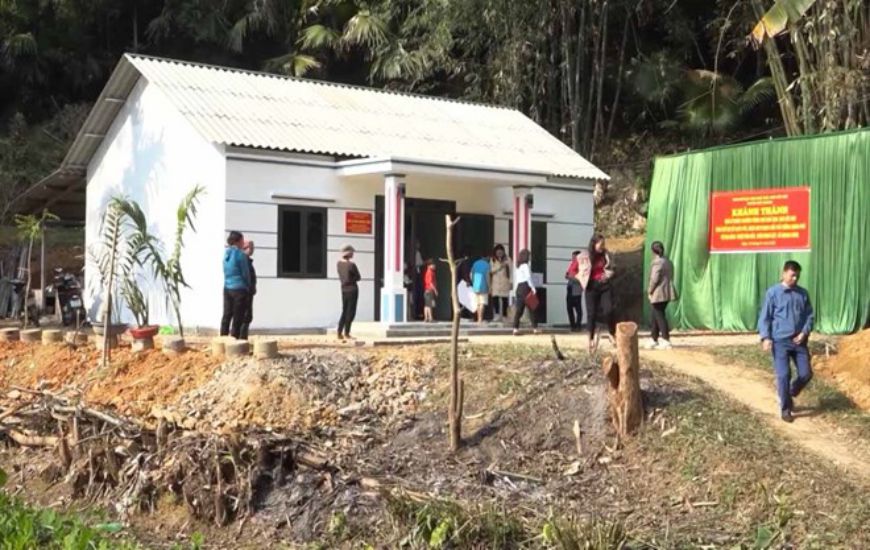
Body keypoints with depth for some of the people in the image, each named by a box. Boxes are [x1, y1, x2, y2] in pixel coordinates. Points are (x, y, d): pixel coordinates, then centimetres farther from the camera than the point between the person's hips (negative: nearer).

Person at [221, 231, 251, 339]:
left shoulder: (226, 253, 8)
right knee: (238, 317, 0)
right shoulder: (241, 255, -12)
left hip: (227, 288, 7)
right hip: (239, 289, -7)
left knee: (227, 315, 12)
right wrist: (248, 286, 7)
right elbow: (245, 273, -7)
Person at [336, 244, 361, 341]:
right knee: (350, 312, 0)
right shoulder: (351, 265, -19)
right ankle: (346, 333, 1)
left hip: (344, 289, 7)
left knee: (344, 311, 15)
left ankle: (339, 333, 13)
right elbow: (358, 278, -8)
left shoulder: (339, 263, 2)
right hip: (352, 289, -7)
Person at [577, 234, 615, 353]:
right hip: (591, 287, -1)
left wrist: (608, 275, 1)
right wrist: (583, 280, -4)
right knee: (592, 313, 1)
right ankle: (592, 338, 14)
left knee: (608, 310, -13)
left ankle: (612, 334, 4)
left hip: (605, 285, 2)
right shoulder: (584, 257, -5)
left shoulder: (607, 255, 5)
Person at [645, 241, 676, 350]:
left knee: (659, 316, -2)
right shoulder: (668, 262, 13)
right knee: (656, 316, 16)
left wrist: (649, 291, -6)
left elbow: (654, 279, -19)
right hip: (667, 293, 9)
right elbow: (670, 277, 16)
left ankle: (666, 341, -3)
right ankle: (653, 340, 22)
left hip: (658, 294, -9)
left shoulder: (656, 263, -15)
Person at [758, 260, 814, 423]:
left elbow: (810, 316, 10)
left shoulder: (803, 294, 8)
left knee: (806, 374, 2)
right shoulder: (773, 292, -3)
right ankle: (785, 409, 7)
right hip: (780, 341, -4)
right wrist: (766, 337, -14)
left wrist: (805, 332, -7)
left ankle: (790, 395, 29)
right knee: (784, 375, -6)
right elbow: (764, 317, -4)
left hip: (799, 341, 4)